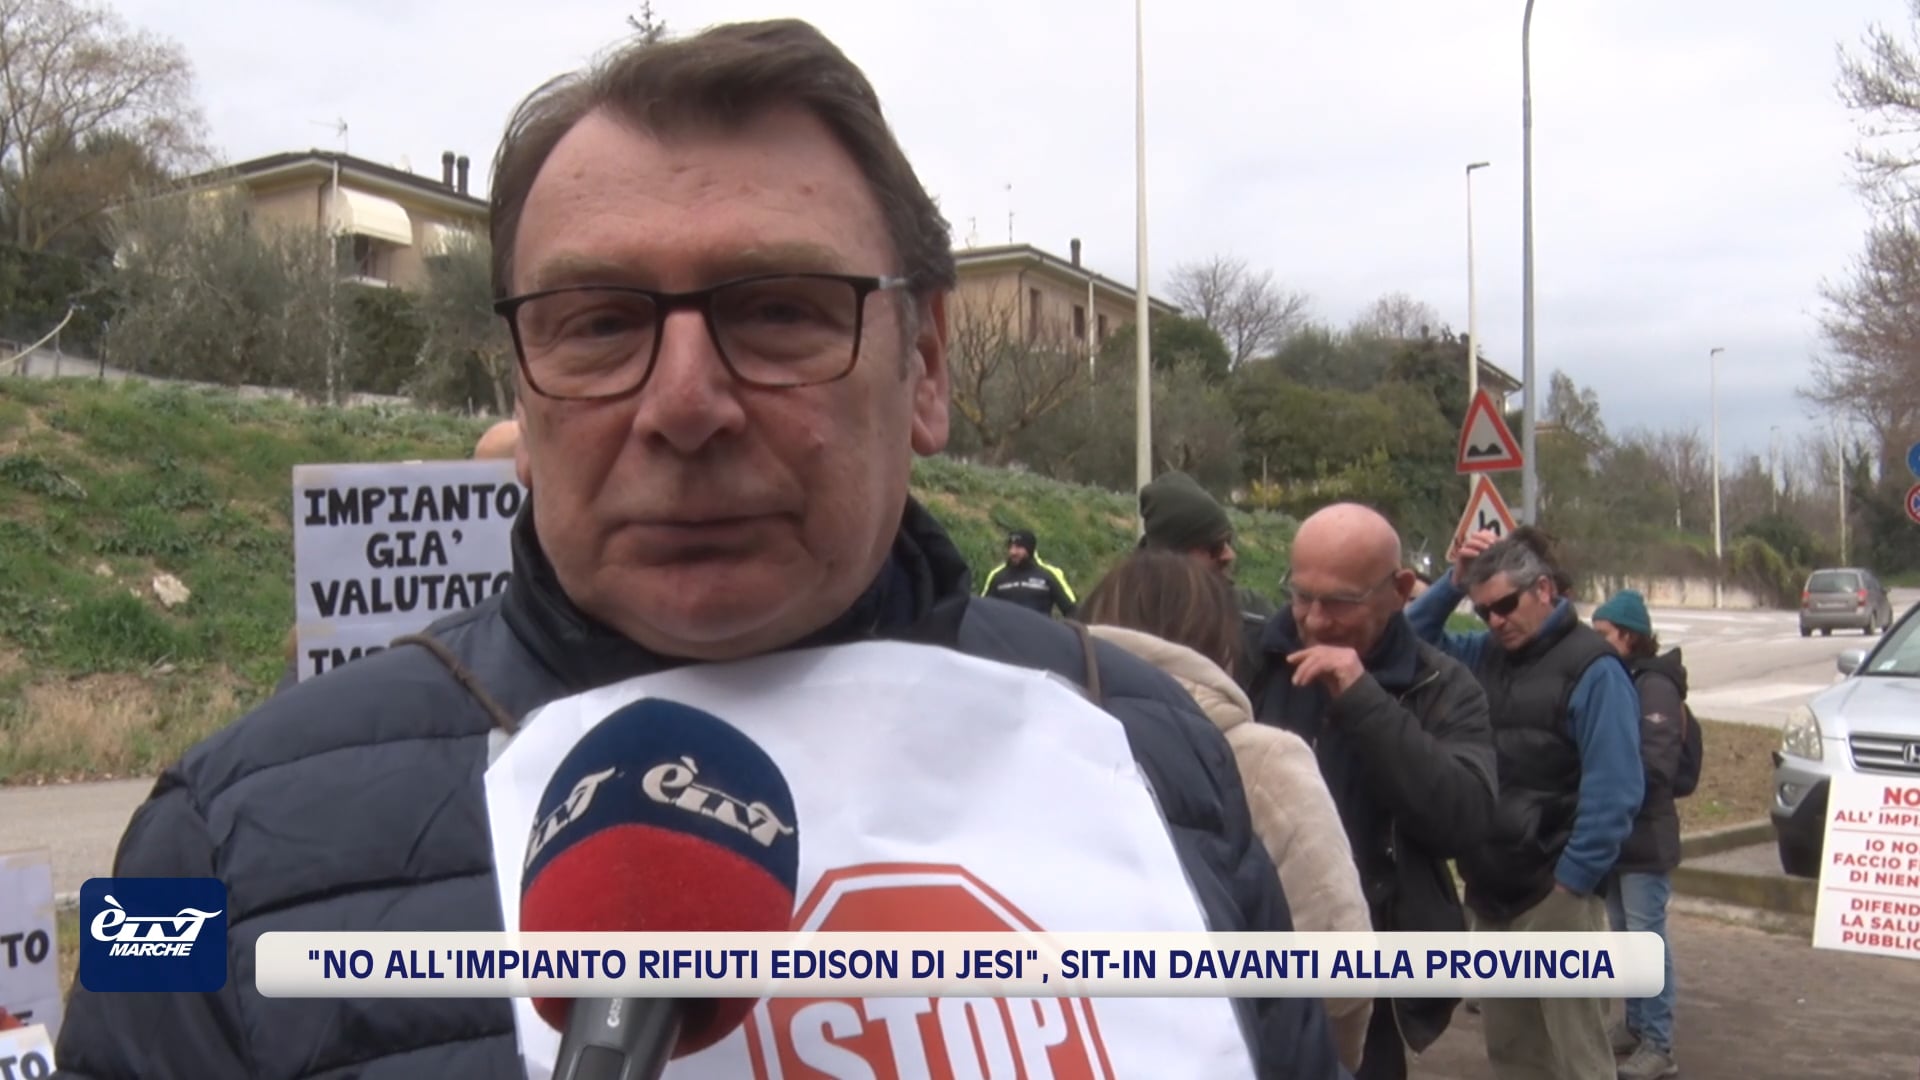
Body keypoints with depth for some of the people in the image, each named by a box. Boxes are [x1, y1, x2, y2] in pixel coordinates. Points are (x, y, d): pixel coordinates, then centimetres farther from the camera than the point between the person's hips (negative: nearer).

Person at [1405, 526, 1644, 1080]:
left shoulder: (1592, 668, -11)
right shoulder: (1487, 654, 9)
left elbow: (1612, 792, -15)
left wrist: (1572, 881, -15)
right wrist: (1452, 582, 1)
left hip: (1554, 895, -7)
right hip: (1490, 891, 7)